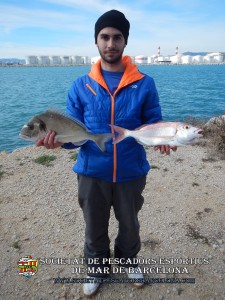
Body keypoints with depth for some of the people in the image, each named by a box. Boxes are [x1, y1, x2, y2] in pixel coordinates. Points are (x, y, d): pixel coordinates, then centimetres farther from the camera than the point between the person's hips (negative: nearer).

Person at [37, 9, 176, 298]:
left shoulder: (144, 84, -5)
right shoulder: (81, 86, -2)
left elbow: (154, 124, 0)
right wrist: (59, 138, -23)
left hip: (131, 172, 0)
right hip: (92, 172, 1)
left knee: (129, 225, 22)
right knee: (95, 228, 19)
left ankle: (128, 261, 52)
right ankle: (97, 269, 47)